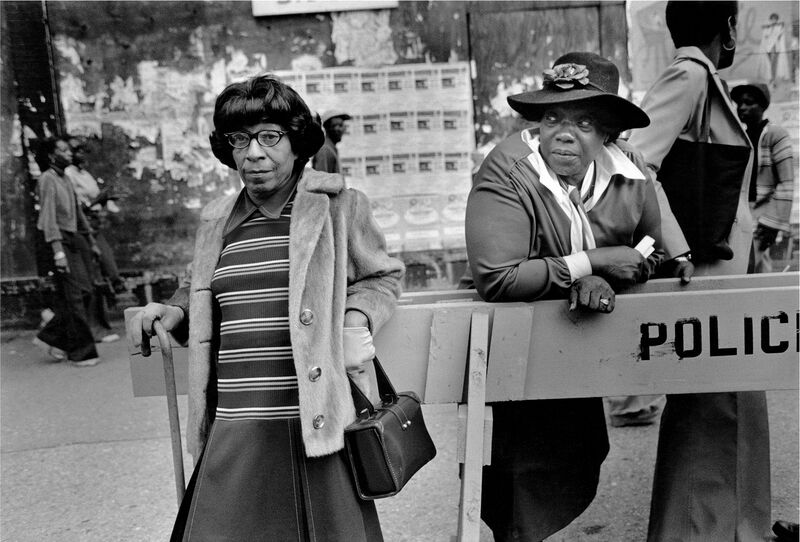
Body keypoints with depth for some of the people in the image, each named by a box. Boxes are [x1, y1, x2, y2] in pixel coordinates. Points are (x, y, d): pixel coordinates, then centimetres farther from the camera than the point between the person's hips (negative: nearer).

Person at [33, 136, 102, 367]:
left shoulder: (66, 180, 19)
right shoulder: (47, 179, -7)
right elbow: (49, 217, -16)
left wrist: (91, 241, 24)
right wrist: (58, 251, -23)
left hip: (77, 240, 9)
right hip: (62, 241, -9)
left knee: (84, 292, 6)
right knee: (74, 296, -8)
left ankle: (52, 337, 19)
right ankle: (81, 352, -2)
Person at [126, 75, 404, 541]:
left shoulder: (340, 205, 0)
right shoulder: (218, 220, 12)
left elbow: (383, 275, 9)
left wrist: (357, 317, -9)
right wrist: (175, 309, 8)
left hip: (318, 425, -3)